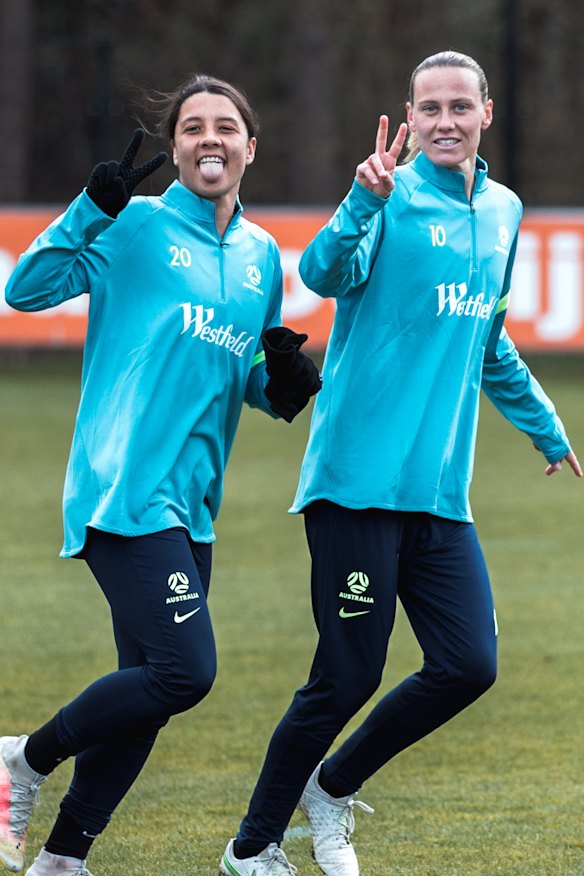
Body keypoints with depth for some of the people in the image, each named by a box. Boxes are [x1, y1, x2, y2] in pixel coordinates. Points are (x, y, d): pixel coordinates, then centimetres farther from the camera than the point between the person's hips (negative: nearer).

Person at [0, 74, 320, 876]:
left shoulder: (261, 255, 16)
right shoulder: (138, 225, -4)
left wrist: (283, 382, 3)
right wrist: (95, 208, -25)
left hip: (192, 504, 8)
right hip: (126, 491, -8)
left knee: (148, 694, 7)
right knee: (184, 672, -17)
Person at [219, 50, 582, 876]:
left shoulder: (503, 212, 15)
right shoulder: (394, 201, -6)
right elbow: (325, 272, -26)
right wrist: (366, 201, -44)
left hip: (441, 494, 6)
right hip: (361, 482, -6)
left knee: (468, 667, -2)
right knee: (348, 678, -4)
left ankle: (334, 788, 20)